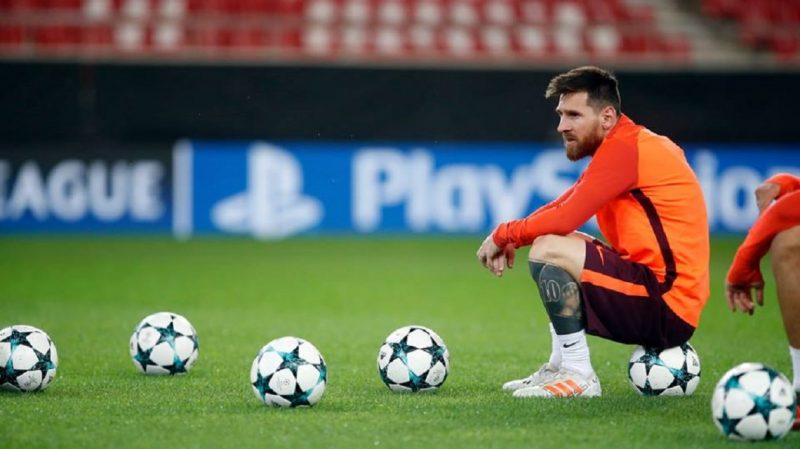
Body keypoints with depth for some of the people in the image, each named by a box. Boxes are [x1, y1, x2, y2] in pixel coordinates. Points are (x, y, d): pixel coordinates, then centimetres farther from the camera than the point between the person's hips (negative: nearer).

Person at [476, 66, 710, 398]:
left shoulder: (624, 147, -14)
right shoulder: (621, 146, 17)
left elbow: (566, 218, -19)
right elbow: (562, 208, 17)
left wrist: (504, 234, -4)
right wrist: (510, 238, 2)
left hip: (667, 306, -11)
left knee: (547, 251, -19)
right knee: (561, 245, 25)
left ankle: (579, 377, -14)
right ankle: (559, 367, 16)